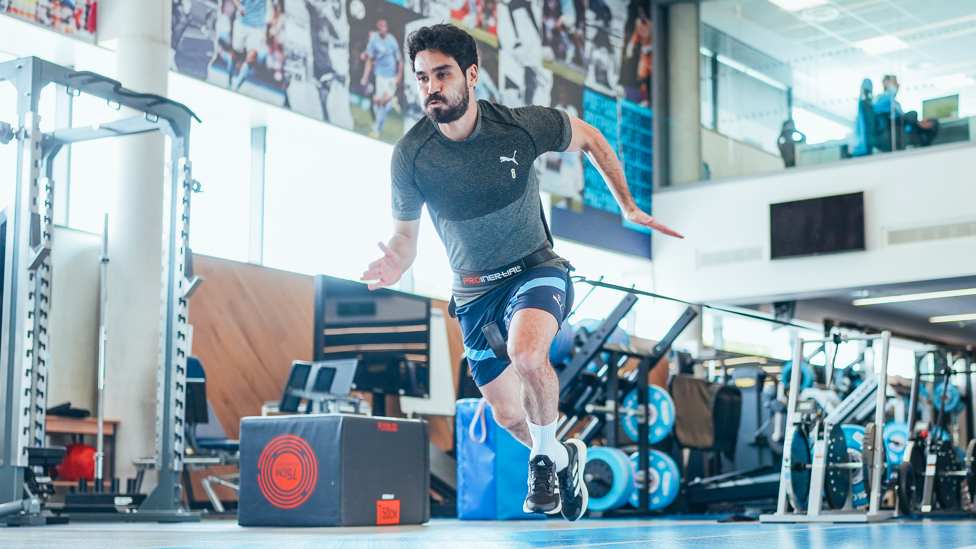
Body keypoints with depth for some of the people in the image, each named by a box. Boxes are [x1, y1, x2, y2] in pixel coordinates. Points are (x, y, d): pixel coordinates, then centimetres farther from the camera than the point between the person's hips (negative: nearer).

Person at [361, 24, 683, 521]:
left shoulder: (522, 126, -18)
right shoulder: (409, 155, -16)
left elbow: (589, 138, 2)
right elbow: (405, 233, -2)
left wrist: (628, 206, -1)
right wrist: (396, 266, -26)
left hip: (535, 269, -3)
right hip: (474, 291, 3)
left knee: (527, 354, -35)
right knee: (508, 417, 10)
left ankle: (545, 455, -6)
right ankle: (566, 457, 44)